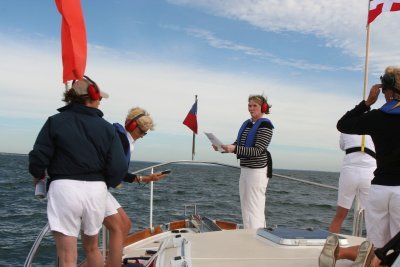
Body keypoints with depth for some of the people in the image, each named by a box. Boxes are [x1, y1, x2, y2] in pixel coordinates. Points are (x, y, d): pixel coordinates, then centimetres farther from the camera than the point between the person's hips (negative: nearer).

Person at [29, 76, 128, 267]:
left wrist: (38, 175, 17)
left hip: (64, 188, -3)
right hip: (96, 189, 3)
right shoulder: (107, 128, 2)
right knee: (91, 247, 24)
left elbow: (38, 158, -5)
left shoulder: (55, 122, -2)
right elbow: (119, 168, -3)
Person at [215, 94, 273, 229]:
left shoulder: (265, 125, -11)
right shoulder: (247, 124, 13)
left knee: (255, 209, -7)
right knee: (245, 208, 14)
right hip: (245, 169, 9)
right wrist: (222, 147, 0)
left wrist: (234, 149, -29)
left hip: (258, 171, -8)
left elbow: (258, 150, -20)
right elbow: (238, 144, 16)